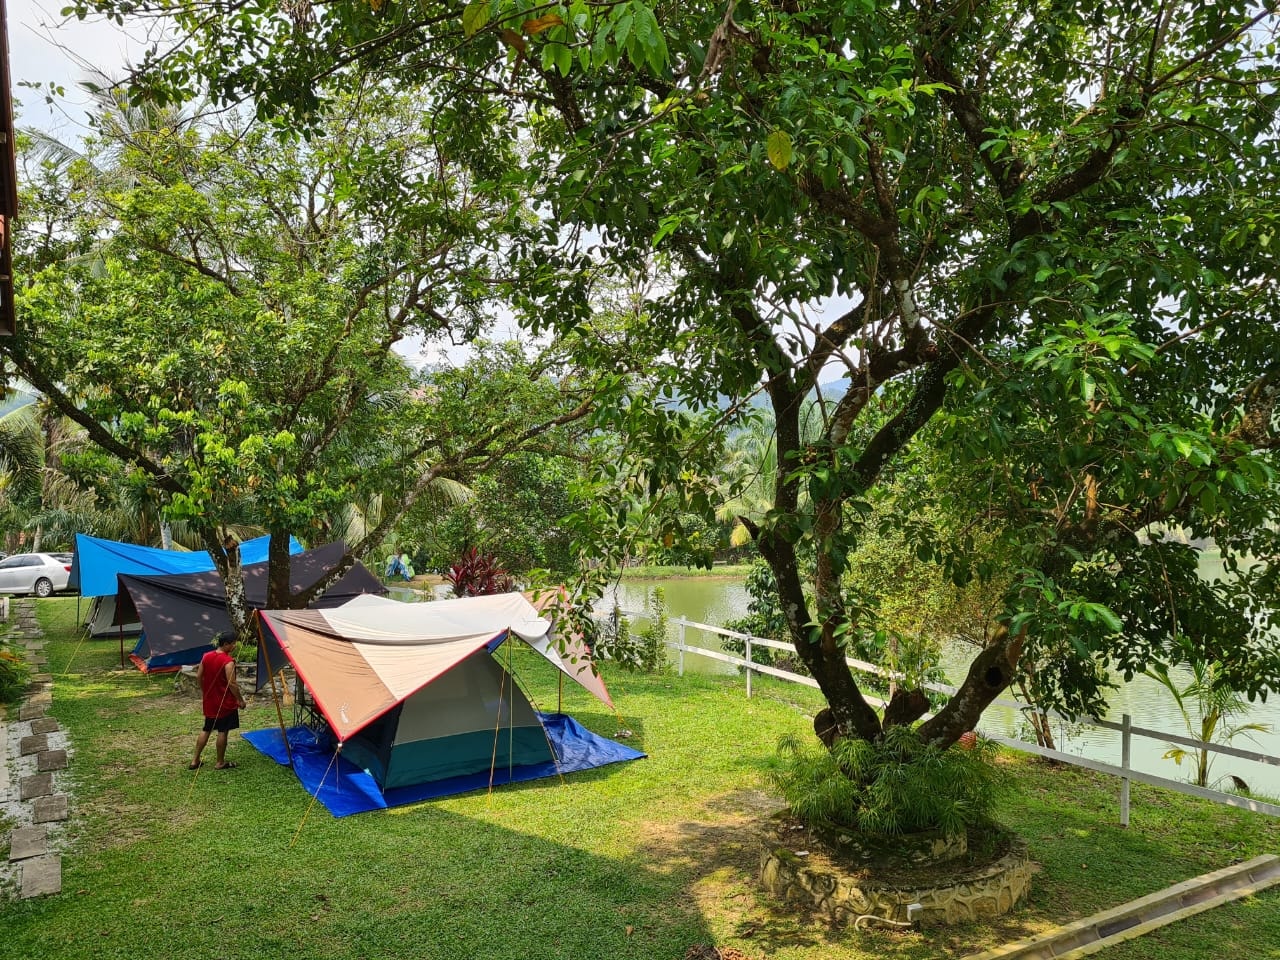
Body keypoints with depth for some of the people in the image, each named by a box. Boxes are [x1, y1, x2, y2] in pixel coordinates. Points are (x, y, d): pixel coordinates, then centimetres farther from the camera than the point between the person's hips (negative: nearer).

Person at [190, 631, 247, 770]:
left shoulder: (206, 656, 1)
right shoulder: (228, 661, -21)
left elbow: (198, 676, 9)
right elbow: (232, 684, -21)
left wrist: (204, 691, 24)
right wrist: (240, 700, -10)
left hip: (209, 701, 7)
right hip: (225, 702, -7)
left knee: (206, 729, 18)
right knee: (223, 731, 4)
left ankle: (195, 760, 21)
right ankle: (220, 763, 13)